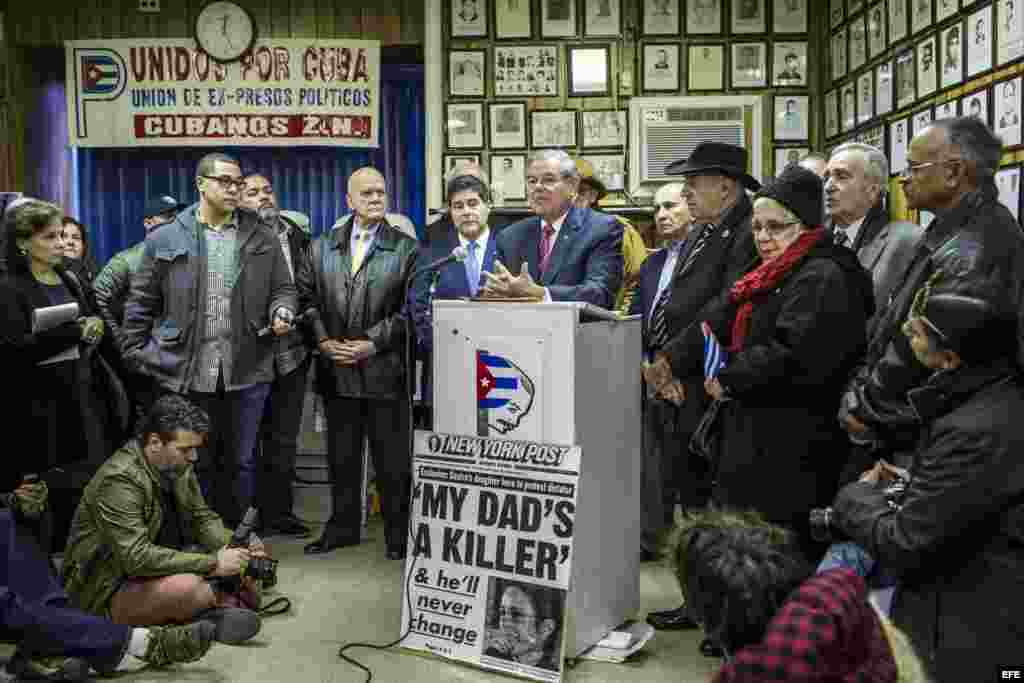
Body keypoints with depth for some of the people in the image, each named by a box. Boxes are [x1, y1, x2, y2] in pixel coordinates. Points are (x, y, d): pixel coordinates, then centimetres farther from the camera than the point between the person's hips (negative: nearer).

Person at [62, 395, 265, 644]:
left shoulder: (177, 467, 0)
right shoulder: (119, 480, -25)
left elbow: (202, 517, 8)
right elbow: (138, 557, -32)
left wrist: (233, 545, -13)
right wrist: (212, 563, -30)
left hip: (156, 569, 9)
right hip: (106, 593, -9)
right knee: (185, 587, -36)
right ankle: (228, 598, -8)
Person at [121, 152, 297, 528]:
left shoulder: (264, 239, 7)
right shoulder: (165, 239, 3)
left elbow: (283, 289, 11)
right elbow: (142, 302, 6)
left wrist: (281, 312, -10)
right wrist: (135, 353, 2)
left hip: (247, 372, 1)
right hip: (186, 374, -1)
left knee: (241, 463, 12)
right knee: (193, 464, 10)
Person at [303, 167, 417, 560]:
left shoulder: (406, 248, 1)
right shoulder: (322, 247, 11)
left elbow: (409, 309, -5)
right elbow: (311, 301, 9)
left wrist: (373, 342, -13)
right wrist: (324, 341, -5)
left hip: (385, 369, -3)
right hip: (336, 369, 3)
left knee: (392, 457, 3)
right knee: (341, 455, 13)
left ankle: (397, 532, 16)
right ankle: (342, 527, 27)